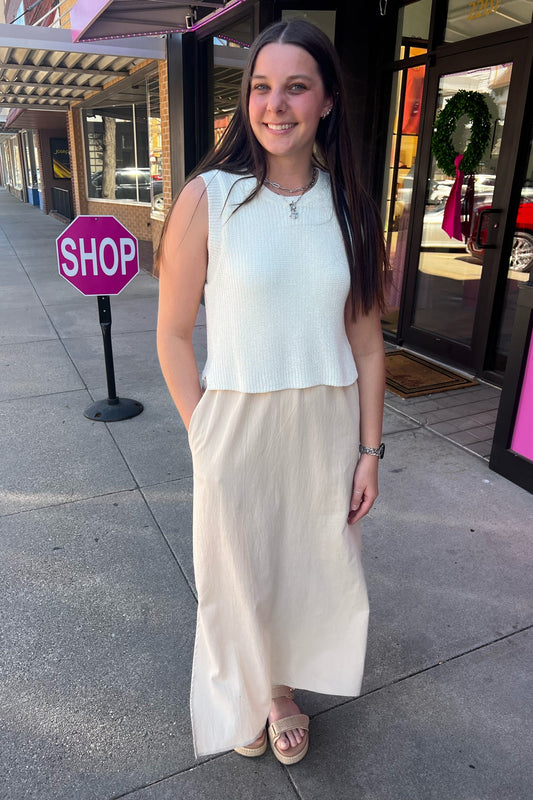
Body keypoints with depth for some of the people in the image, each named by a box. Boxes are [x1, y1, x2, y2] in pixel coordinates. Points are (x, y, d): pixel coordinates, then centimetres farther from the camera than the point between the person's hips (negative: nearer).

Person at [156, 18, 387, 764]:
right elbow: (173, 336, -5)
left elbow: (366, 341, 3)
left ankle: (283, 688, 49)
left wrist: (369, 449, 1)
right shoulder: (208, 199, -8)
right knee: (239, 571, 15)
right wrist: (204, 434, -8)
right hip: (238, 424, -2)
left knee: (309, 565, 18)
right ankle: (244, 697, 47)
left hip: (328, 424, 3)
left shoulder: (350, 209, 1)